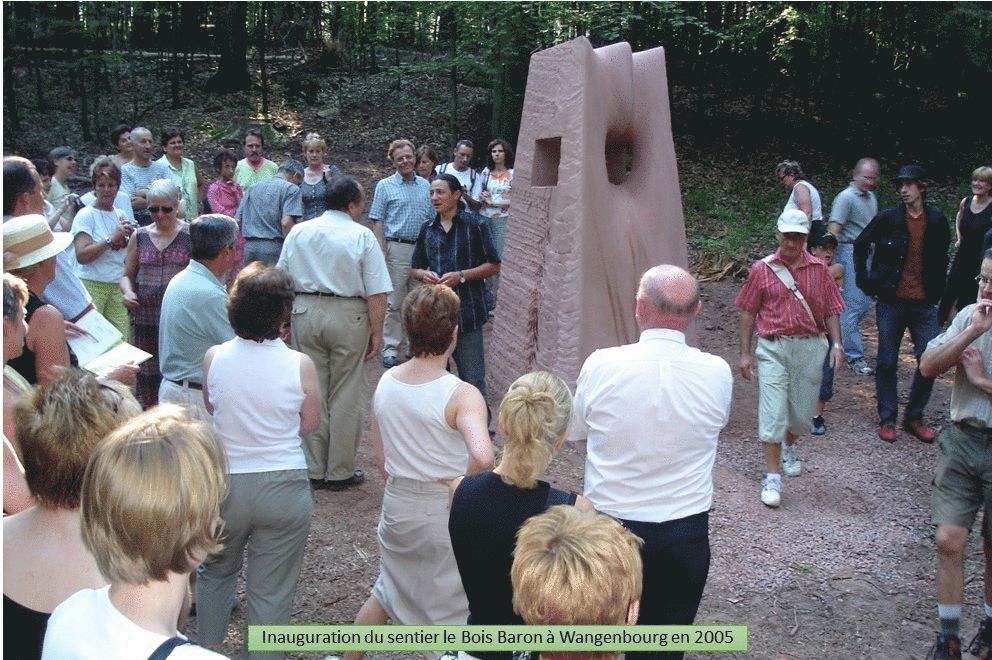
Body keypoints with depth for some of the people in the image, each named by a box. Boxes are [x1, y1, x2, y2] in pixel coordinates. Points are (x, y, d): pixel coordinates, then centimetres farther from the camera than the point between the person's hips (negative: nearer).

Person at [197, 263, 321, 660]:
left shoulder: (213, 358, -9)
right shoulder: (300, 365, -14)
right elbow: (309, 424, -2)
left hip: (224, 482, 3)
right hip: (284, 486, -2)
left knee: (216, 570, 27)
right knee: (272, 590, 11)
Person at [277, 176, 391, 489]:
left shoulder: (297, 232, 5)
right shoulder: (362, 236, -7)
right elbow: (376, 292, -11)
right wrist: (376, 332, -3)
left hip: (305, 313, 4)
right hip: (348, 317, -3)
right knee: (346, 397, 6)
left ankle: (314, 469, 20)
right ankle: (340, 472, 15)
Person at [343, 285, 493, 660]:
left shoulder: (385, 382, -6)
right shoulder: (461, 395, -24)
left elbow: (380, 455, 4)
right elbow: (482, 456, -39)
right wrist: (464, 482, -19)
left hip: (397, 506, 6)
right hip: (446, 512, -6)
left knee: (389, 589, 29)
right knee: (455, 606, 18)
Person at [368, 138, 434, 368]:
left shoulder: (425, 185, 12)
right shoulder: (385, 186, 1)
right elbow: (377, 222, -3)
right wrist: (382, 252, -12)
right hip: (397, 248, -4)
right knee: (394, 302, -2)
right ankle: (391, 349, 4)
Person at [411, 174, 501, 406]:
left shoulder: (474, 225, -2)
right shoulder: (427, 229, 13)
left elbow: (494, 265, -2)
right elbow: (414, 269, 20)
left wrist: (461, 276, -14)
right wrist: (424, 275, -4)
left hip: (467, 311, -5)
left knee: (472, 379, -2)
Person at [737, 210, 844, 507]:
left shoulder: (819, 269, 4)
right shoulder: (762, 269, 0)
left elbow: (831, 311, 8)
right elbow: (748, 313, 3)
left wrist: (836, 344, -5)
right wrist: (745, 353, 1)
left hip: (810, 347, 2)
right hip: (773, 348, -2)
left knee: (802, 410, 13)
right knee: (772, 412, -7)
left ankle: (788, 447, 45)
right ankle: (772, 477, 0)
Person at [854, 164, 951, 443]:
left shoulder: (937, 221, 0)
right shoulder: (887, 218, -6)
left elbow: (941, 258, 15)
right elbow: (860, 246, 7)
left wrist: (937, 289, 9)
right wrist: (865, 281, 4)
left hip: (924, 303, 2)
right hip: (891, 301, -2)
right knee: (887, 361, 5)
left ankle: (914, 417, 16)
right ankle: (887, 419, 17)